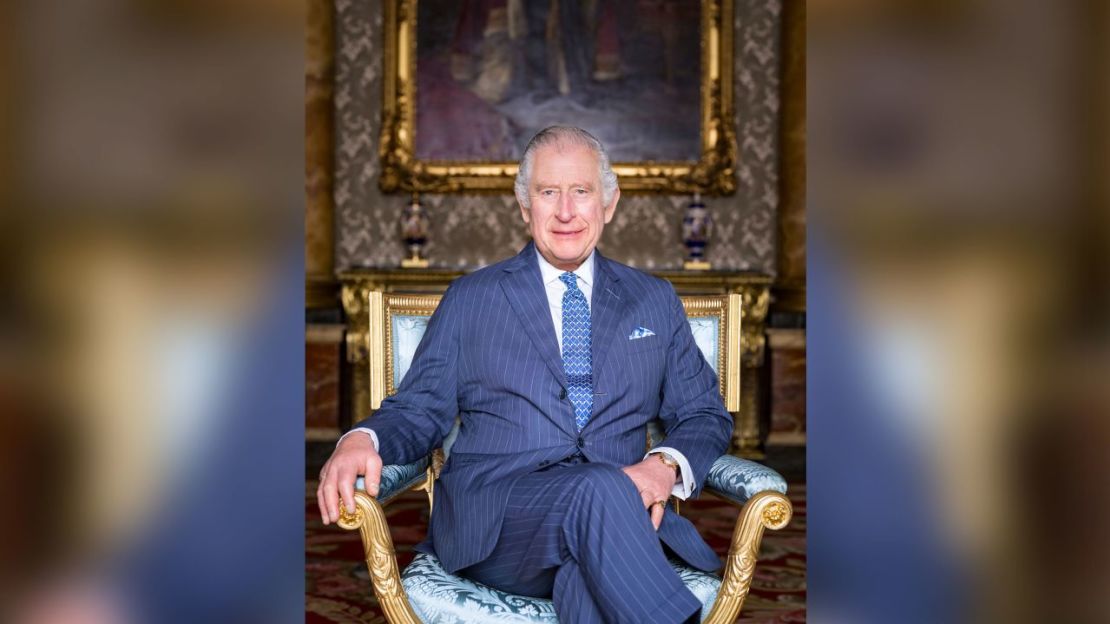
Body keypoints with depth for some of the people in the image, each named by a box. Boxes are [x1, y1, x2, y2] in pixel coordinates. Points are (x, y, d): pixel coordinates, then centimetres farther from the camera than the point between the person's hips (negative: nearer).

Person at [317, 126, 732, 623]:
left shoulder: (655, 301, 20)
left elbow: (705, 416, 20)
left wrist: (668, 465, -4)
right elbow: (419, 411, 13)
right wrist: (363, 439, -12)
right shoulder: (469, 299, 16)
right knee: (598, 489, -35)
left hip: (621, 510, 1)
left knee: (592, 573, -39)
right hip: (491, 520, 0)